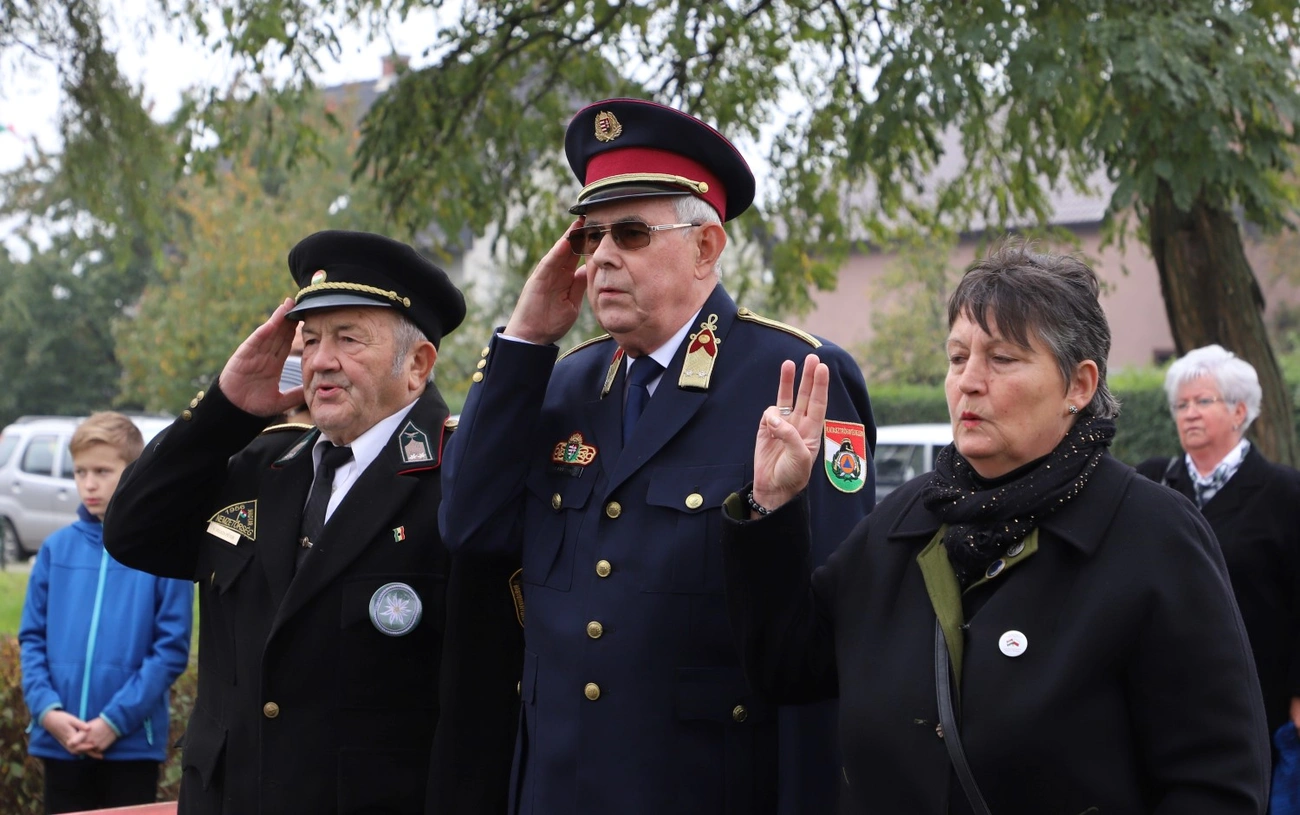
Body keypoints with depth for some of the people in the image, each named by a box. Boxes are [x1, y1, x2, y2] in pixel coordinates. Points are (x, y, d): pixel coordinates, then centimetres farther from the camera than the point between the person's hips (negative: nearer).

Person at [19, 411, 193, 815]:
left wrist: (115, 719, -14)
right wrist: (47, 709, -9)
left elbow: (172, 648, -8)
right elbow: (32, 638, 7)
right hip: (59, 740, 3)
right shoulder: (56, 549, 6)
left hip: (133, 740, -3)